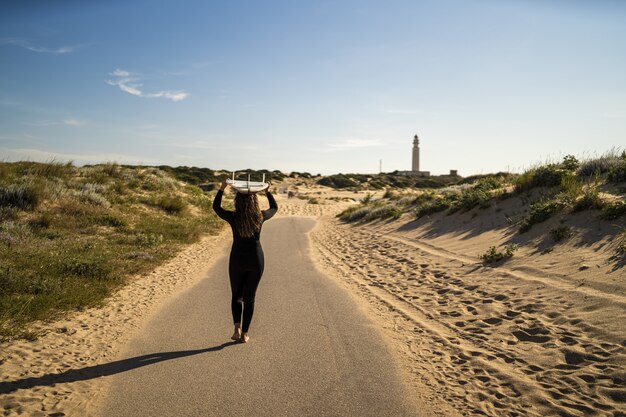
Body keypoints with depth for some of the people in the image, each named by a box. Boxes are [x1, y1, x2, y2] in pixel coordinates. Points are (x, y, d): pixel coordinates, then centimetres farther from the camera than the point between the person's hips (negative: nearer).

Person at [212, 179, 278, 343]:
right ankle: (244, 334, 13)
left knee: (236, 295, 18)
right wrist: (267, 191, 21)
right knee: (249, 297, 12)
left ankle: (237, 328, 2)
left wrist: (222, 188, 11)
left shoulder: (233, 217, -12)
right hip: (256, 260, 1)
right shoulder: (260, 217, -8)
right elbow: (274, 208, 14)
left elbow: (216, 207, 8)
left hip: (237, 260, -1)